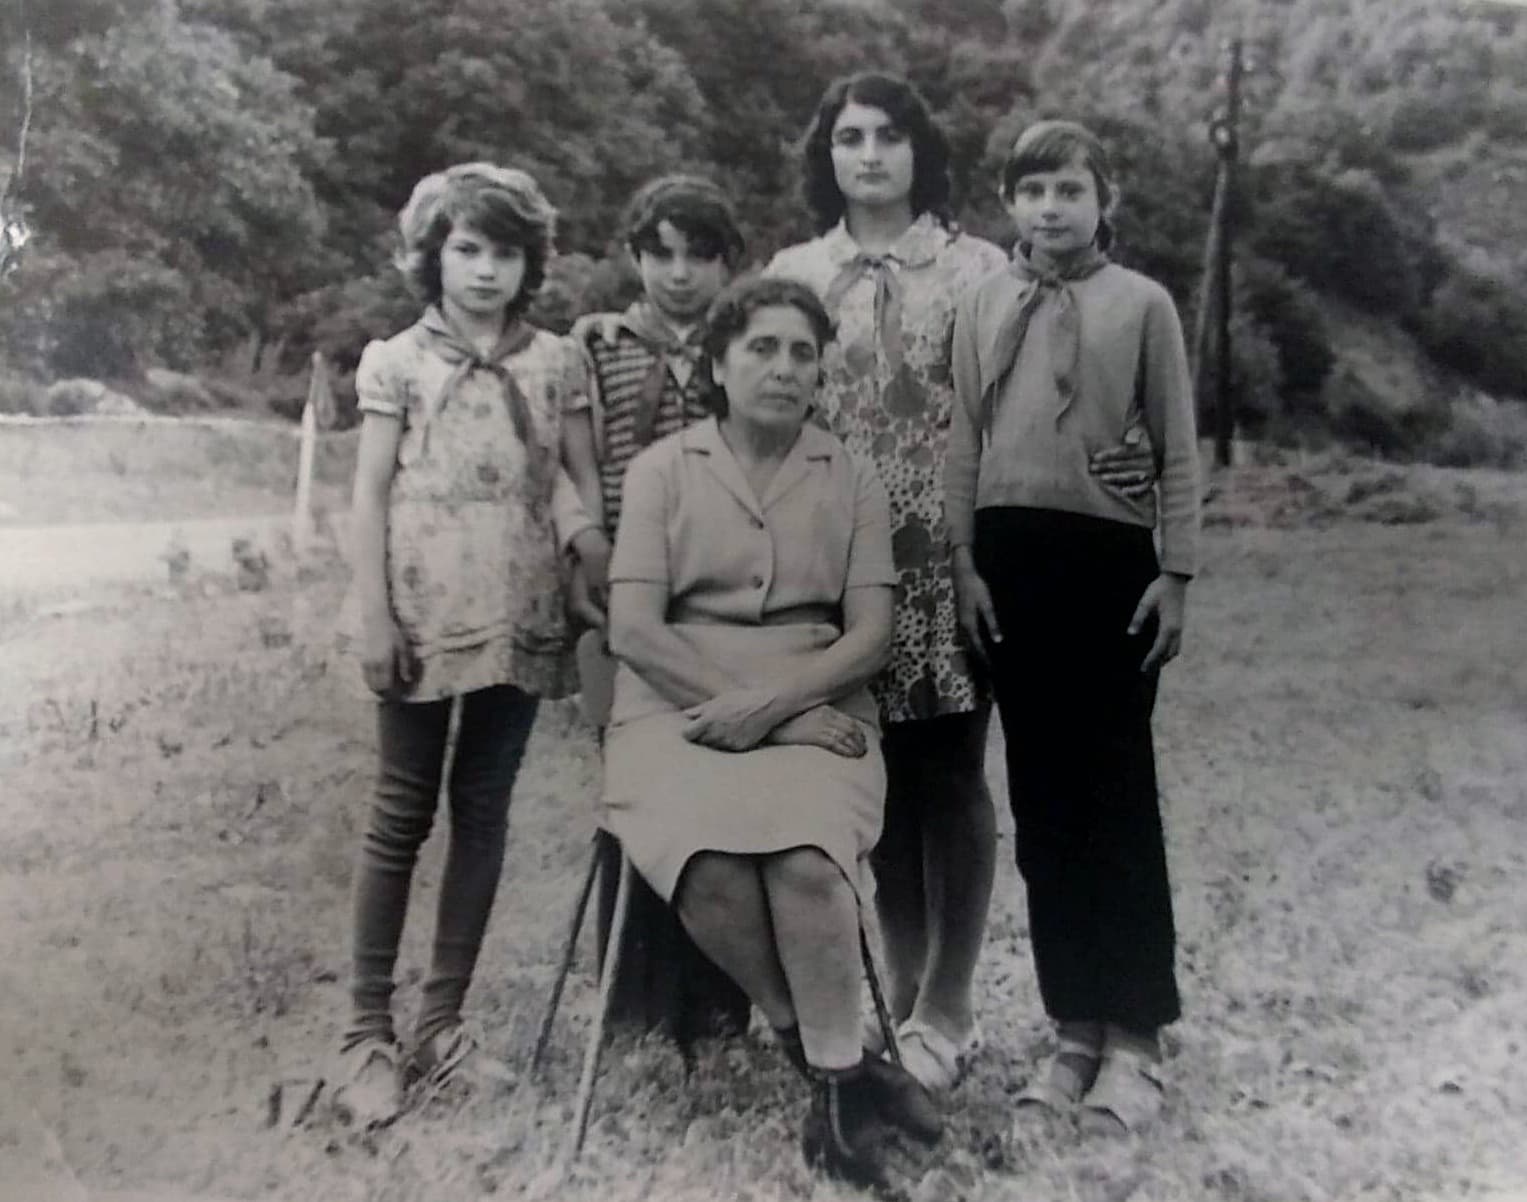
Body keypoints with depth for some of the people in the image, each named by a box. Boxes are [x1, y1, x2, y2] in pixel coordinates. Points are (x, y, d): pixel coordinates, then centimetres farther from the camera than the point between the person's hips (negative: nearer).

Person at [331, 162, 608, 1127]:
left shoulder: (557, 363, 9)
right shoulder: (398, 361, 5)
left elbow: (587, 486, 9)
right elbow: (371, 496, 0)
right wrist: (374, 614, -9)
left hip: (520, 614, 2)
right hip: (424, 612, -2)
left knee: (484, 808, 7)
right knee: (402, 812, 2)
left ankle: (444, 1015, 20)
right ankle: (370, 1025, 12)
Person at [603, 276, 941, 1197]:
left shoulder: (851, 480, 8)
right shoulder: (662, 468, 5)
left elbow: (871, 637, 1)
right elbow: (633, 630, -3)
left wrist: (770, 704, -14)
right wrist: (730, 708, -13)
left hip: (813, 709, 1)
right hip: (681, 709, 0)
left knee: (806, 859, -30)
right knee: (712, 867, -29)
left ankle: (835, 1081, -13)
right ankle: (843, 1068, -8)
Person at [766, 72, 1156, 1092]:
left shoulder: (976, 269, 2)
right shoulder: (792, 274, 9)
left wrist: (1092, 465, -19)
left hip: (949, 558, -2)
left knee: (949, 778, 1)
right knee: (877, 777, 8)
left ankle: (947, 1007, 14)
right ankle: (903, 989, 24)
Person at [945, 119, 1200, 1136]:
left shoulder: (1143, 304, 2)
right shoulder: (984, 306, 10)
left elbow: (1179, 453, 1)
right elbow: (965, 447, 9)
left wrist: (1176, 573, -5)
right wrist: (966, 564, 3)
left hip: (1107, 556, -3)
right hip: (1010, 555, 3)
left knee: (1117, 796, 0)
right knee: (1041, 798, 8)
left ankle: (1135, 1035, 11)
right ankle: (1076, 1024, 20)